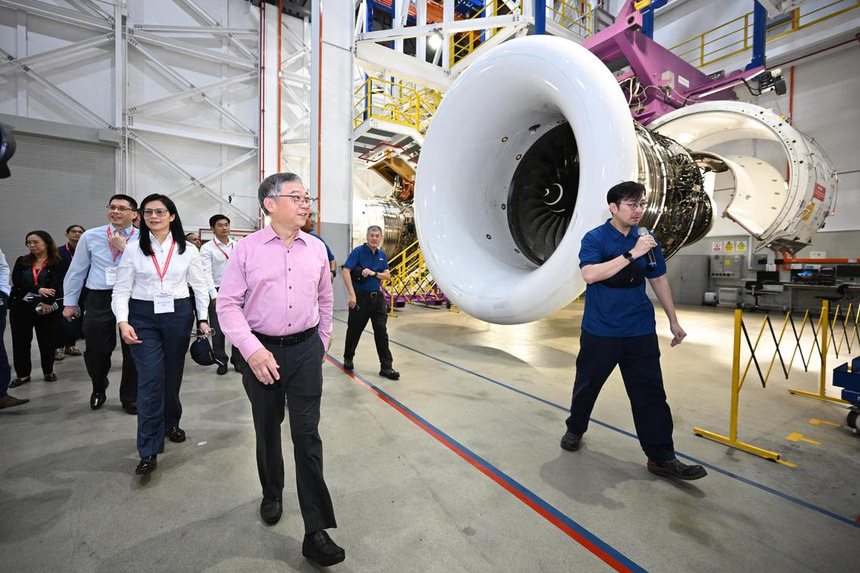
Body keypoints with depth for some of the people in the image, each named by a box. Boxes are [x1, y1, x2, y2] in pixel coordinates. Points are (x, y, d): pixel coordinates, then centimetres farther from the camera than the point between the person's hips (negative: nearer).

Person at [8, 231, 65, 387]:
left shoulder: (58, 264, -1)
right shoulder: (21, 261, 11)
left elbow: (56, 285, -12)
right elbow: (17, 281, -5)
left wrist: (46, 302, -26)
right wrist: (38, 289, -21)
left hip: (47, 308, -3)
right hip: (21, 307, 3)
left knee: (47, 341, 4)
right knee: (20, 342, 8)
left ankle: (48, 372, 21)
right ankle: (23, 374, 20)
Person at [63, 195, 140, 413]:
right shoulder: (90, 236, 5)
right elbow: (77, 270, 10)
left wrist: (123, 247, -16)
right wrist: (70, 302, 12)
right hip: (99, 300, 2)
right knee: (96, 352, 9)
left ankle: (130, 398, 25)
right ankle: (98, 389, 41)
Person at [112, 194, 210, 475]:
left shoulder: (187, 251, 2)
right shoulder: (133, 250, 1)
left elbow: (200, 287, 6)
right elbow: (121, 290, 0)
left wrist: (203, 318, -1)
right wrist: (123, 322, -14)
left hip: (178, 315, 1)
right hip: (143, 317, -1)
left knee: (173, 375, 13)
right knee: (150, 380, -7)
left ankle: (171, 423, 39)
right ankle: (149, 451, 0)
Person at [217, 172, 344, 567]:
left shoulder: (316, 248, 4)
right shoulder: (247, 248, -5)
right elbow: (228, 304, -5)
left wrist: (323, 342, 16)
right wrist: (252, 350, -15)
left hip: (306, 349, 1)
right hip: (261, 351, -1)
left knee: (307, 435, 0)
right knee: (267, 431, 17)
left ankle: (316, 533, 9)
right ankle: (271, 494, 44)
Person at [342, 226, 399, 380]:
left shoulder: (382, 254, 9)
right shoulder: (358, 251, -8)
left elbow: (387, 275, 8)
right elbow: (346, 271, -17)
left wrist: (373, 273, -12)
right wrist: (352, 294, -23)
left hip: (377, 296, 5)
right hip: (360, 297, -4)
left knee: (381, 331, 1)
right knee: (354, 330, 10)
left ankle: (386, 367, 7)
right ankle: (348, 359, 33)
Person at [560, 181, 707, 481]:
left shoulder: (648, 240, 6)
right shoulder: (595, 238, -8)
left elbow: (659, 280, 15)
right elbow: (590, 274, -26)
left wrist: (673, 320, 17)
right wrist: (632, 254, -28)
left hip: (640, 331, 4)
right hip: (599, 331, -3)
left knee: (650, 394, 5)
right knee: (587, 385, 12)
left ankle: (661, 457, 17)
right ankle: (575, 429, 35)